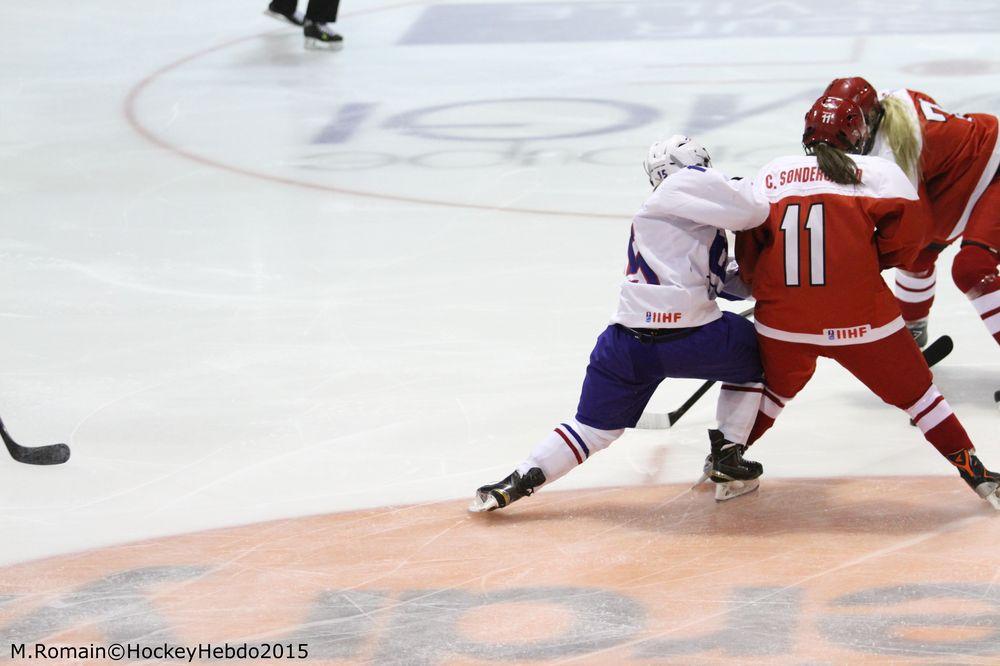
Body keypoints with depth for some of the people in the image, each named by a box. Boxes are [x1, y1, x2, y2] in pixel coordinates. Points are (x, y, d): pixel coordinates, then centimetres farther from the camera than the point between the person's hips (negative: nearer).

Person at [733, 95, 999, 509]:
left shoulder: (769, 176, 9)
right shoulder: (879, 171, -2)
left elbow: (749, 250, 9)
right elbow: (907, 223, -12)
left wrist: (761, 288, 27)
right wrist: (876, 259, 7)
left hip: (782, 320, 3)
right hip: (860, 318, -3)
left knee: (774, 393, 29)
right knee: (914, 392, 10)